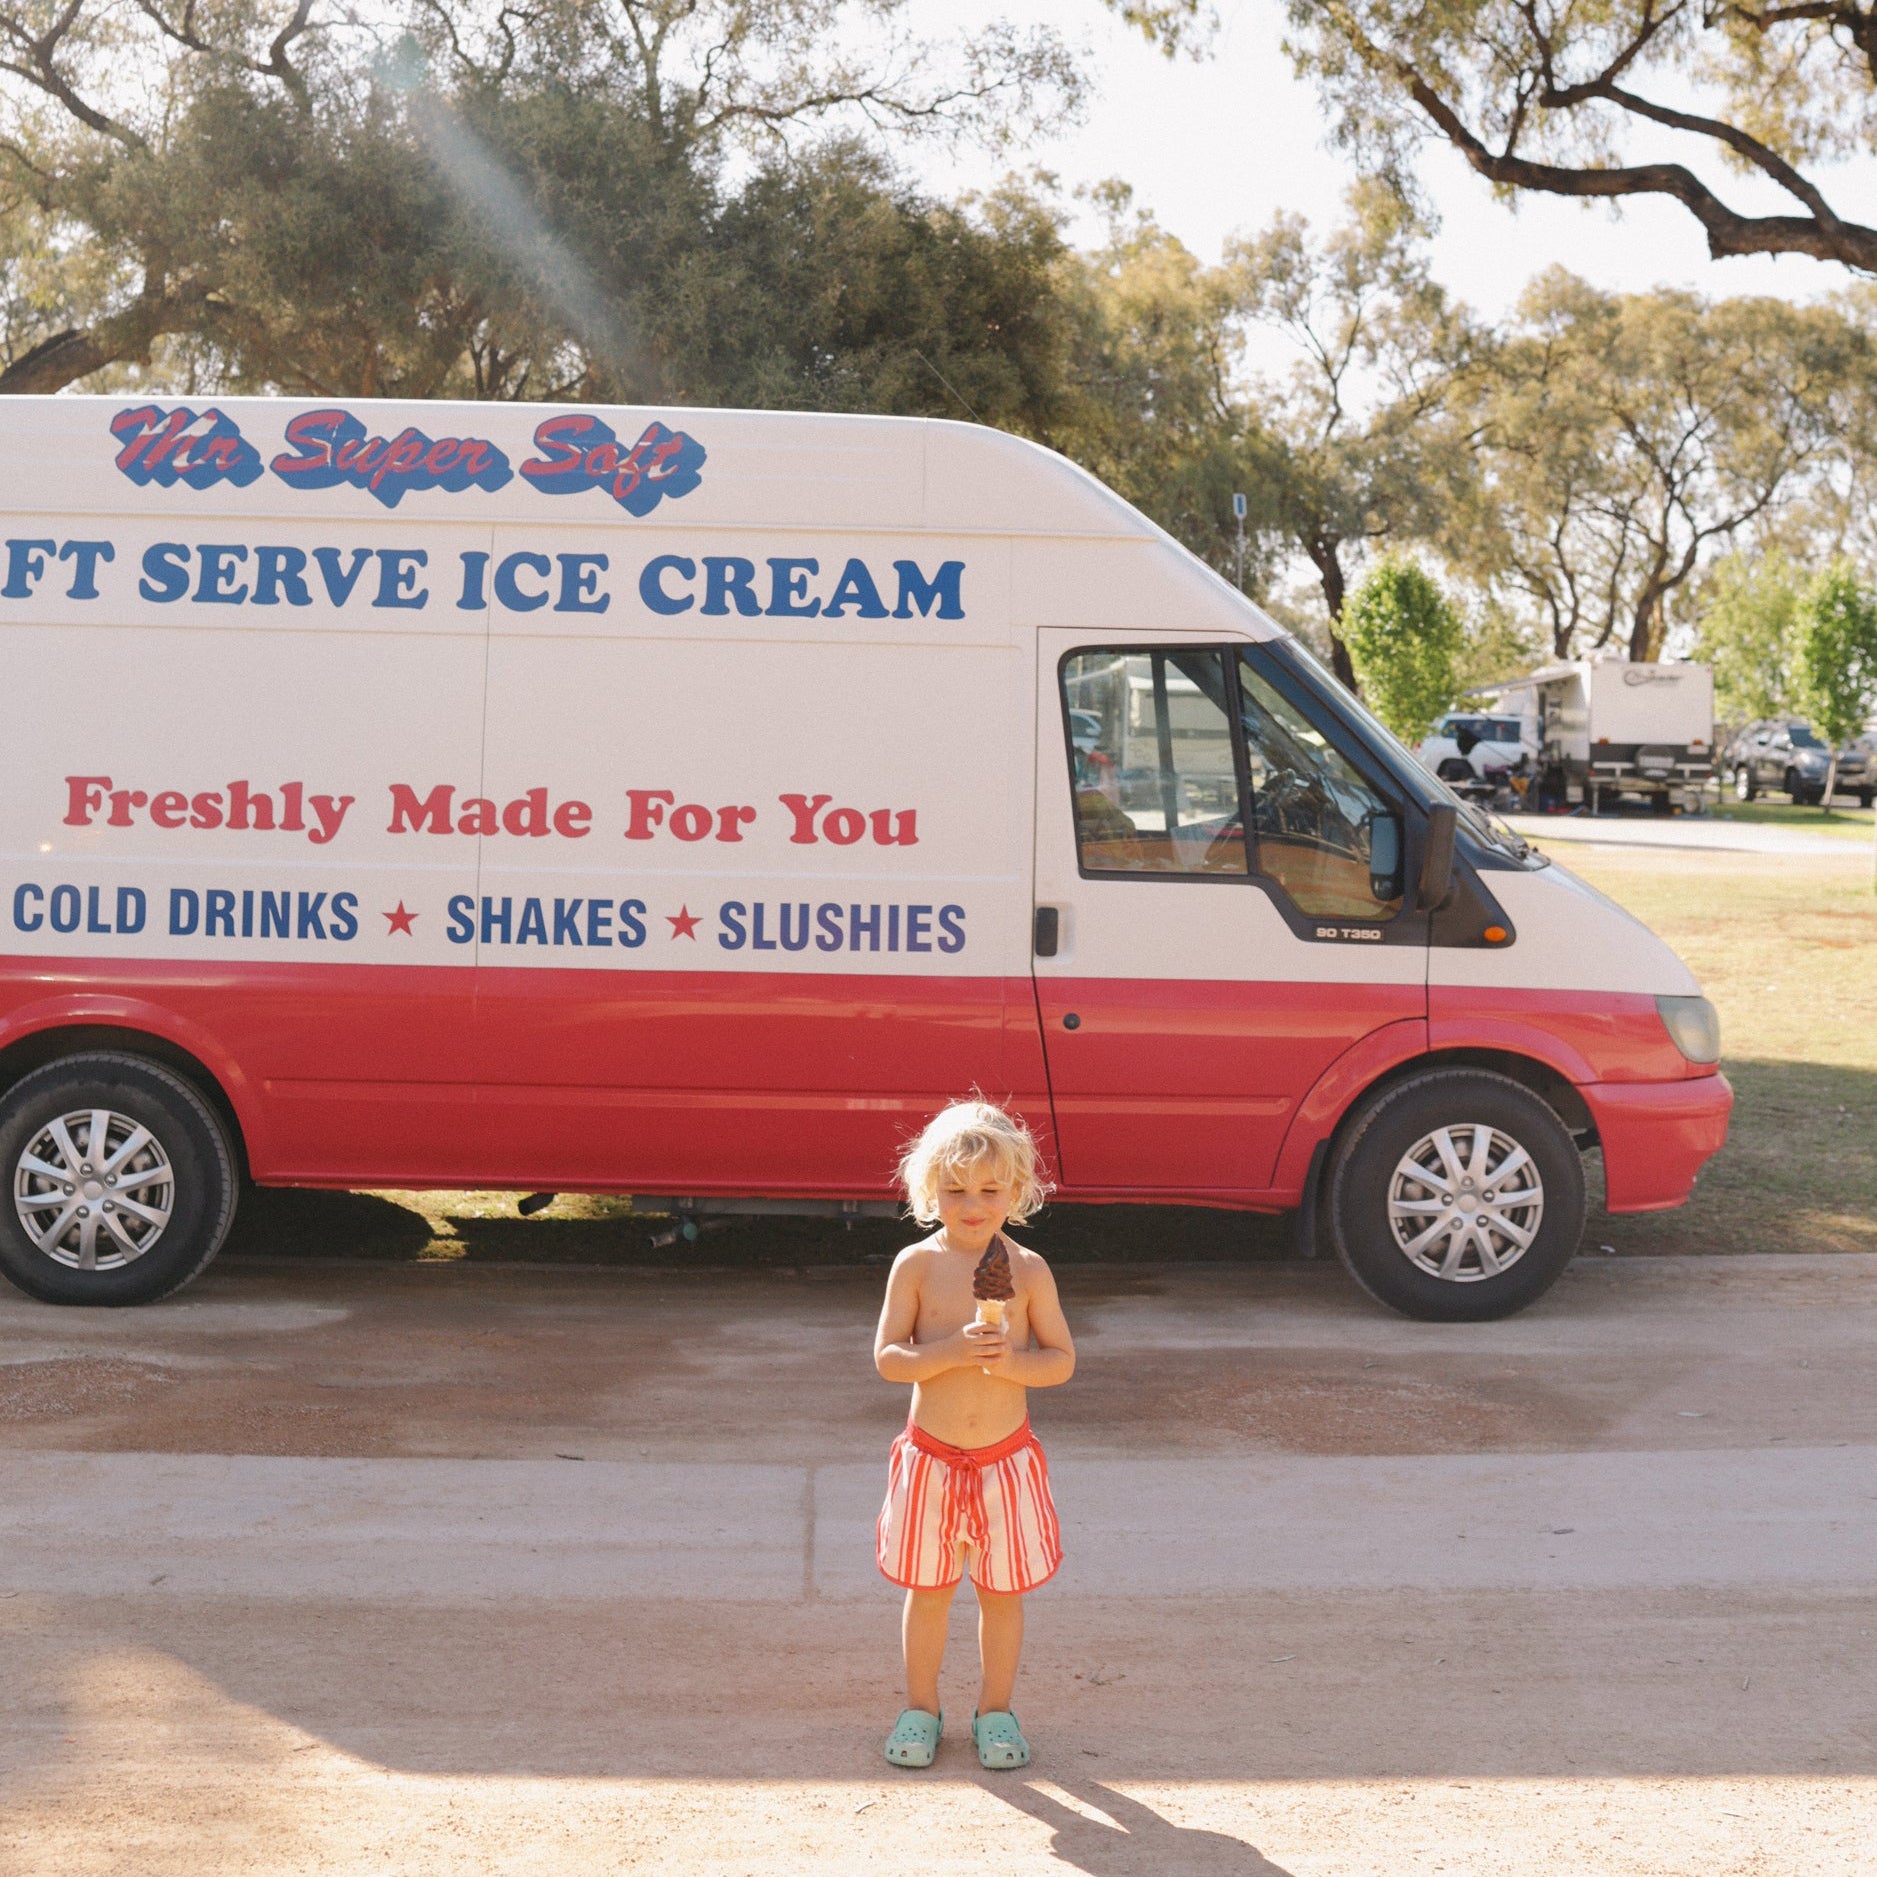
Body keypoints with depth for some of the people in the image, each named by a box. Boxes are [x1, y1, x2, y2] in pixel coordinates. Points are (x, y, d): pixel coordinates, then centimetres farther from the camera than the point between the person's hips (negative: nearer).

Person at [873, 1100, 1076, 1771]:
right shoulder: (916, 1265, -6)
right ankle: (921, 1706, 28)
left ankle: (995, 1709, 27)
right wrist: (954, 1350, -23)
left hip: (1007, 1457, 0)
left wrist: (1012, 1360, -20)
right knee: (928, 1589, 11)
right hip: (930, 1456, 0)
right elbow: (887, 1358, -8)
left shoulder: (1028, 1271, -4)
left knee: (1002, 1591, 9)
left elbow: (1062, 1359, -1)